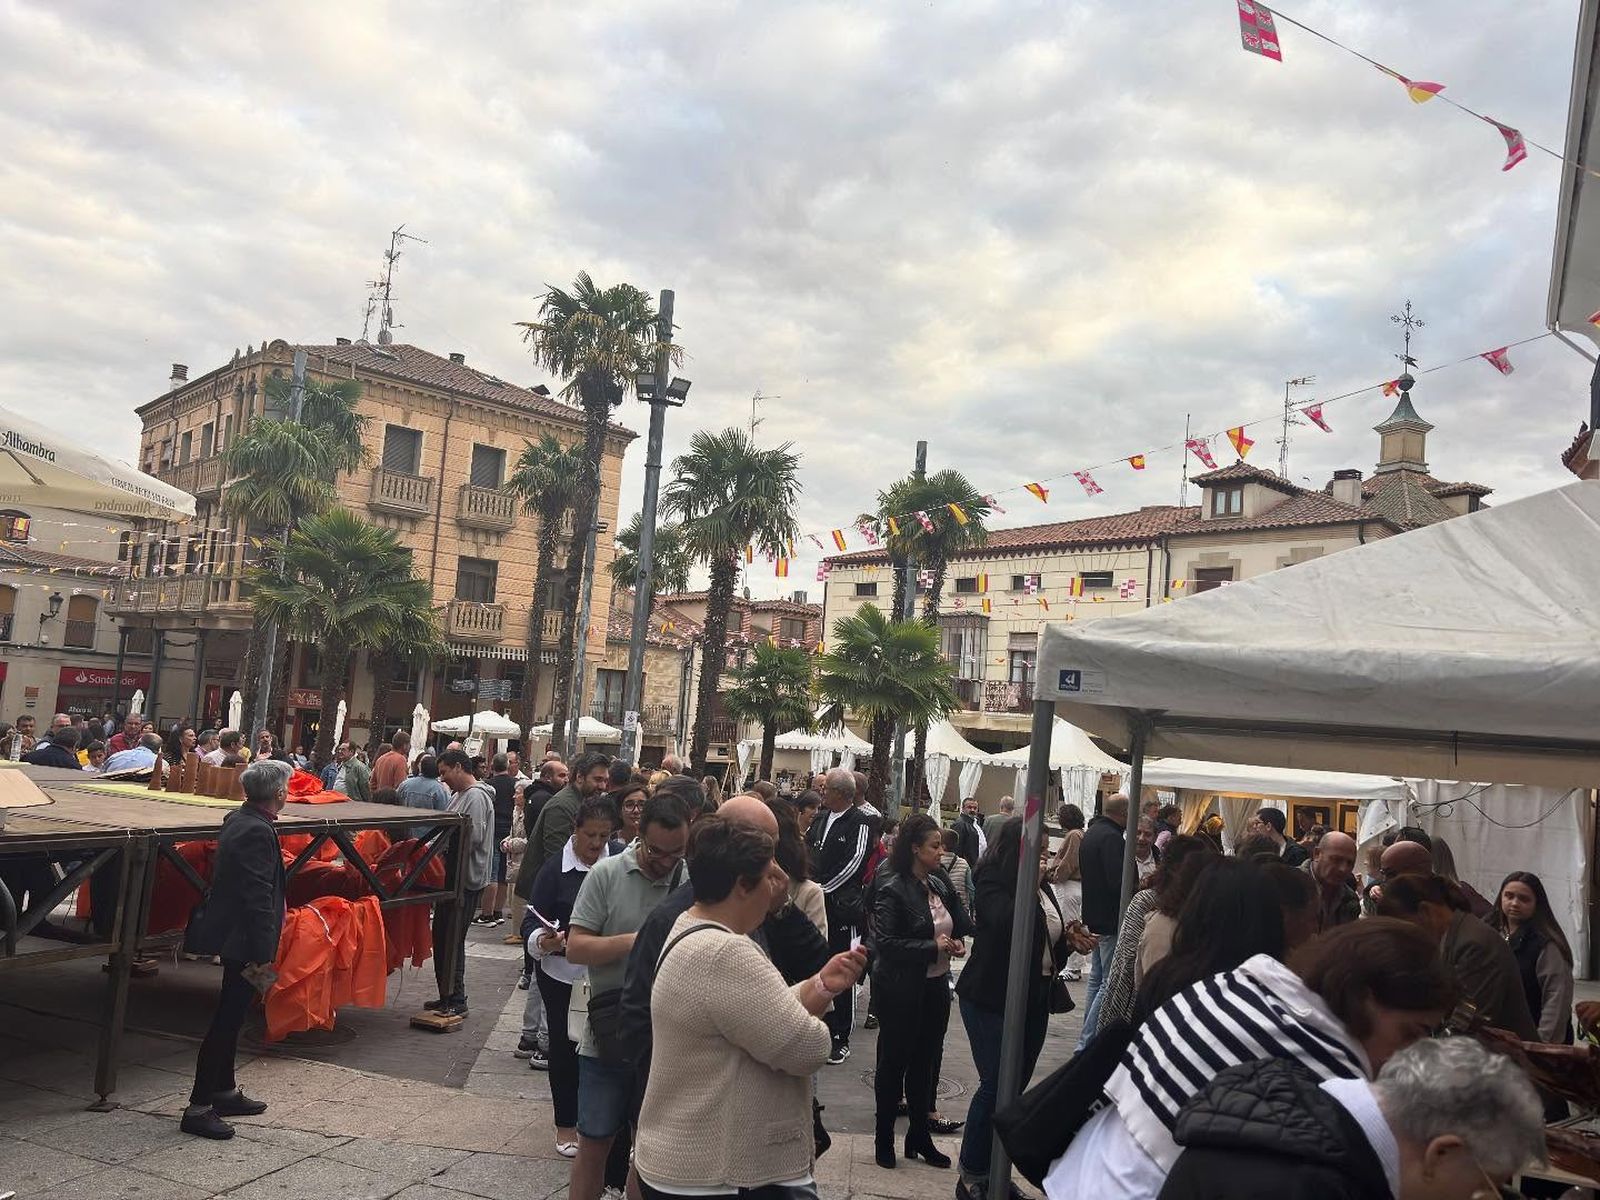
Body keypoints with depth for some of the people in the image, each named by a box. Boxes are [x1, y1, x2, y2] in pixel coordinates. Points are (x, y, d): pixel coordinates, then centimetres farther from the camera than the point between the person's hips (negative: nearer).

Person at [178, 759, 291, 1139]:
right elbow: (258, 898, -25)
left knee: (231, 1016, 20)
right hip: (244, 938, -11)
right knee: (227, 1019, -3)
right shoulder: (258, 832, -24)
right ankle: (198, 1108, 5)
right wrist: (263, 955, -22)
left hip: (230, 932, 11)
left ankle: (225, 1092, 34)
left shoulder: (237, 819, 7)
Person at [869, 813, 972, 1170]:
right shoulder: (892, 889, -17)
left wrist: (958, 941, -6)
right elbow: (885, 943, -22)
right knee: (894, 1061, 7)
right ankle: (885, 1139, 23)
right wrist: (933, 947, -21)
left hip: (935, 986, 6)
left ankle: (920, 1137, 30)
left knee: (924, 1061, 17)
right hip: (902, 990, -6)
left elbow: (960, 922, 15)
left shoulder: (940, 883, 2)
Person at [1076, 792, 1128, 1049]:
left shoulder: (1091, 833, 13)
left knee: (1097, 978, 19)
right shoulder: (1111, 837, -19)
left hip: (1094, 916, 10)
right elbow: (1118, 881, -26)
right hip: (1110, 918, -10)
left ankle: (1090, 1035, 27)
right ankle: (1087, 1042, -7)